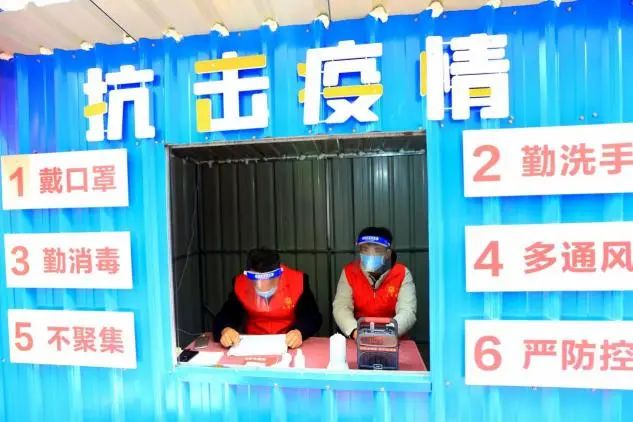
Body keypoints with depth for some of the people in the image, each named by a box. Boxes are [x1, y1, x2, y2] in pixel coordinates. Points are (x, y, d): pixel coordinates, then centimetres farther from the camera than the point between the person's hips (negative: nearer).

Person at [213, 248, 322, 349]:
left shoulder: (297, 281, -14)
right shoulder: (240, 284, -8)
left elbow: (313, 317, -12)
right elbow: (226, 315, -6)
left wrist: (299, 332, -32)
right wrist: (225, 330, -28)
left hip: (289, 345, -1)